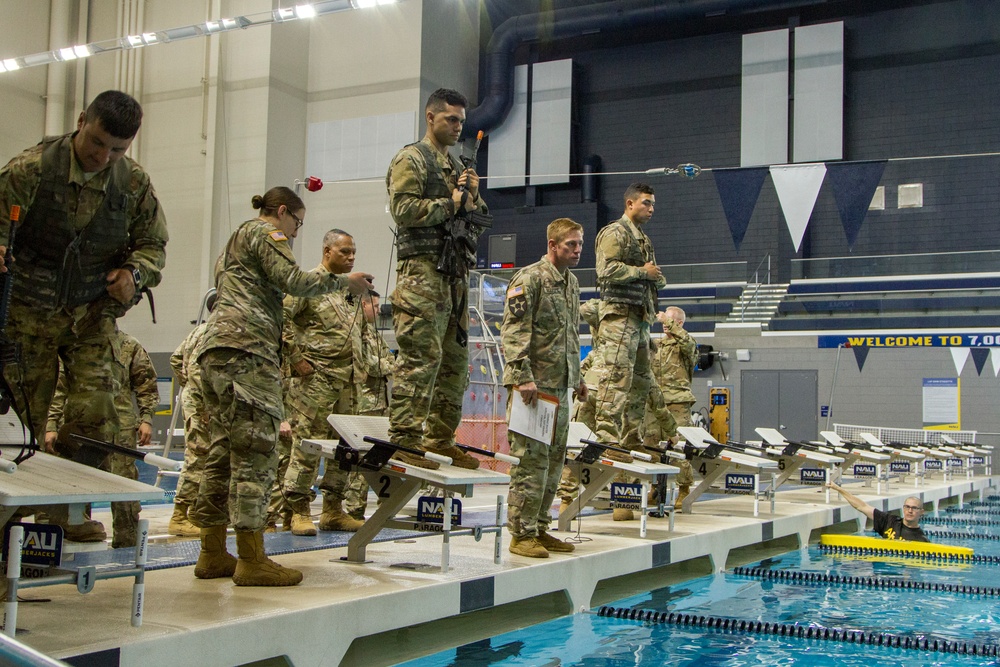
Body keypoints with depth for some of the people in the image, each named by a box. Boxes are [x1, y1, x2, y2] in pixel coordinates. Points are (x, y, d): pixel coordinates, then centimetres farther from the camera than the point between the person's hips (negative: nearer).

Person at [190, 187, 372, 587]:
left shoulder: (236, 240, 33)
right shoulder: (265, 232, 4)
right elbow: (293, 281, -10)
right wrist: (345, 280, 1)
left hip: (215, 349, 10)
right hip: (245, 348, -10)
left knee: (223, 450, 8)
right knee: (256, 449, -12)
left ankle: (213, 554, 9)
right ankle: (252, 560, -14)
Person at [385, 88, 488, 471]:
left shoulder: (457, 166, 26)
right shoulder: (411, 159, 1)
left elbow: (480, 217, 25)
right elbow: (403, 209, -13)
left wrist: (472, 199, 4)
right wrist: (450, 204, -7)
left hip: (456, 273, 9)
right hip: (423, 270, -9)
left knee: (455, 359, 8)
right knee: (421, 356, -15)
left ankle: (440, 439, 15)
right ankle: (404, 439, -14)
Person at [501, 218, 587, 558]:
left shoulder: (572, 282, 17)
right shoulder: (529, 278, -9)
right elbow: (512, 333, -16)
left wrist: (577, 377, 22)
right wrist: (523, 377, -22)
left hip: (561, 385, 9)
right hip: (533, 385, -9)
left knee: (554, 459, 11)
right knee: (531, 459, -7)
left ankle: (539, 528, 19)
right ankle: (521, 534, 0)